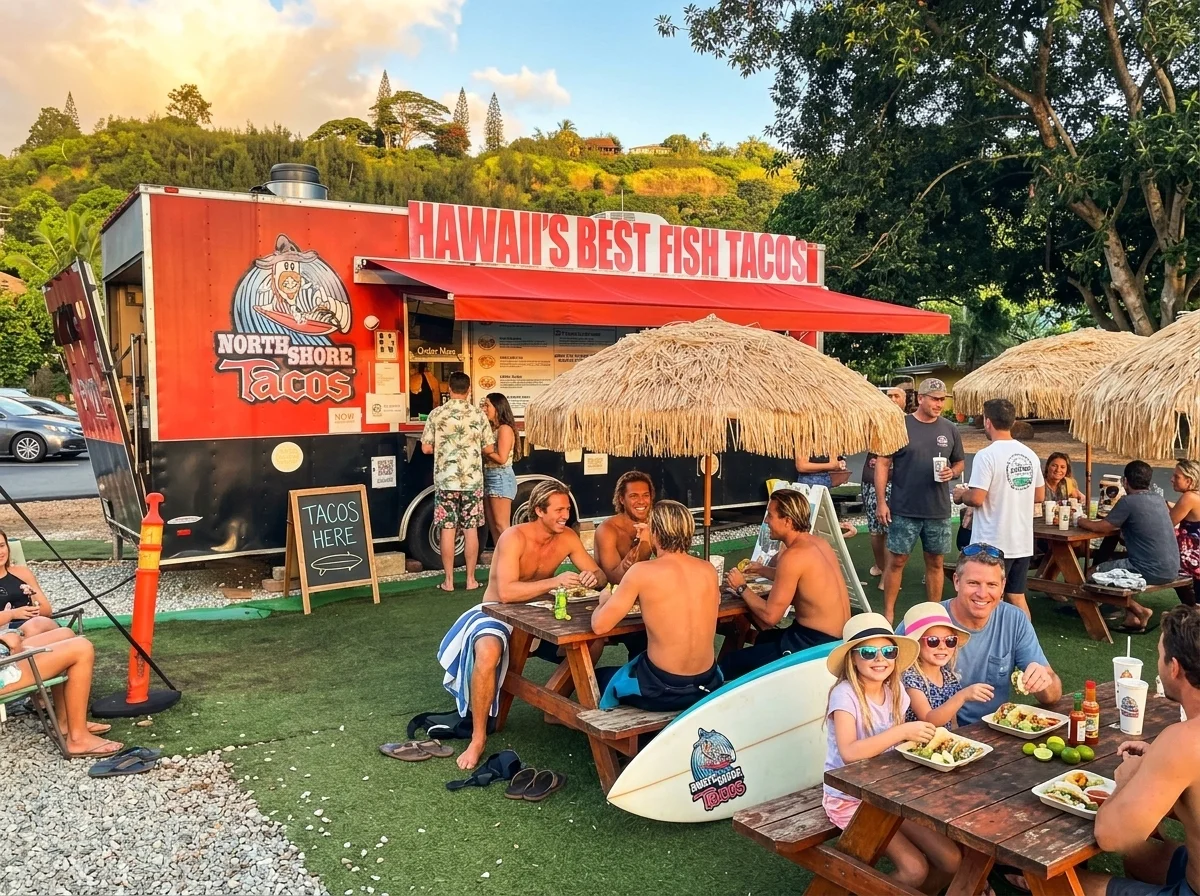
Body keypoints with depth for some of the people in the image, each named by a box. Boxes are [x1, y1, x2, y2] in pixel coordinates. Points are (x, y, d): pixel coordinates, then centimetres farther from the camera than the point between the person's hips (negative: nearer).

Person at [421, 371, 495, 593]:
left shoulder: (437, 414, -4)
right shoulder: (479, 415, -1)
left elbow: (426, 448, -2)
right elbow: (489, 448, 2)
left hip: (446, 481, -1)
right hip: (473, 481, 1)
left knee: (448, 530, 4)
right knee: (471, 530, 6)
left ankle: (449, 581, 8)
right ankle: (470, 579, 11)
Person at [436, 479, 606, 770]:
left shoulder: (567, 537, -5)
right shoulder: (514, 538, -23)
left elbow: (601, 575, 1)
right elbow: (506, 593, -33)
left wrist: (594, 578, -24)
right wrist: (554, 582, -38)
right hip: (497, 613, -6)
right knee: (488, 652, -37)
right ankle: (478, 738, -21)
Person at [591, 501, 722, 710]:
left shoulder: (643, 571, -15)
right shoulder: (708, 570, 0)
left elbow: (599, 626, -10)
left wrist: (604, 601, 10)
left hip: (661, 690, -5)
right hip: (708, 685, 5)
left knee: (598, 678, 24)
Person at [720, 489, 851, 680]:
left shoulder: (793, 555, -20)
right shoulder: (819, 542, 6)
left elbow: (770, 616, -18)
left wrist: (742, 588, -3)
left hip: (816, 644, -10)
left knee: (730, 664, -9)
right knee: (760, 639, 28)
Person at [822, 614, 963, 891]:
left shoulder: (895, 692, 1)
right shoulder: (845, 694, -19)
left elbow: (895, 744, 8)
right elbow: (849, 752, -30)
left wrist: (921, 738, -11)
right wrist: (902, 731, -31)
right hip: (850, 799, -6)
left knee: (951, 860, -6)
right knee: (914, 869, -19)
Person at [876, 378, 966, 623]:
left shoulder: (950, 430, 6)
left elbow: (959, 463, 16)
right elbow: (882, 464, -4)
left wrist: (951, 472, -8)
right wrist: (881, 502, -10)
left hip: (939, 511, 3)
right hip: (903, 510, -3)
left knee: (935, 562, 11)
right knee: (897, 560, 2)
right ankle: (888, 613, 12)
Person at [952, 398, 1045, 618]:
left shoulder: (986, 456, -17)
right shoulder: (1030, 455, 6)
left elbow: (976, 499, -20)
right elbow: (1039, 496, 13)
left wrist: (961, 495, 0)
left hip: (993, 544, -7)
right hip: (1023, 543, 7)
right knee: (1017, 598, 16)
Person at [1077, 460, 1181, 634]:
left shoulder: (1128, 502, -13)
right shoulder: (1159, 499, 9)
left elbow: (1100, 527, -10)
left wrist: (1082, 521, 7)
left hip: (1151, 571, -8)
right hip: (1171, 570, 8)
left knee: (1094, 573, 6)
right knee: (1113, 563, 27)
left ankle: (1140, 611, 7)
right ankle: (1132, 618, 19)